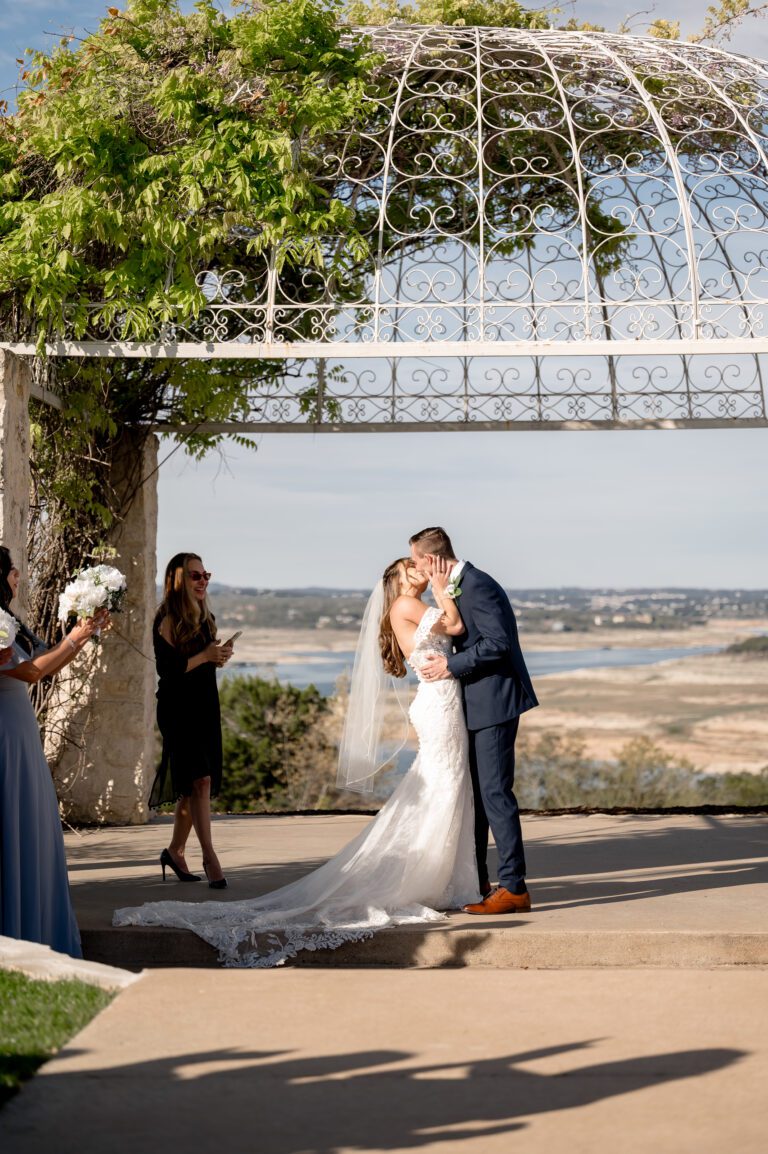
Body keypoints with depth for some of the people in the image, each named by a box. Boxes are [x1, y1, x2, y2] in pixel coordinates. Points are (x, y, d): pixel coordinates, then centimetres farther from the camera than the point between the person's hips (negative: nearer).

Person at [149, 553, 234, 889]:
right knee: (199, 780, -15)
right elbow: (168, 669, -17)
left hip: (205, 707, 8)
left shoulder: (206, 619, 14)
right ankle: (209, 855, -17)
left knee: (192, 785, 11)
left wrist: (220, 658, 3)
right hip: (178, 708, -8)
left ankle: (175, 851, 23)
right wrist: (205, 656, -19)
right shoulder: (167, 620, -10)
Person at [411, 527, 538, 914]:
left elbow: (497, 642, -23)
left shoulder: (477, 586, -17)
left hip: (495, 702, -11)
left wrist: (452, 665, -18)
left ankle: (513, 888, -6)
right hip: (479, 705, 11)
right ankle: (475, 882, 24)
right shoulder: (459, 586, 14)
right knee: (475, 792, 15)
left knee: (495, 793, -10)